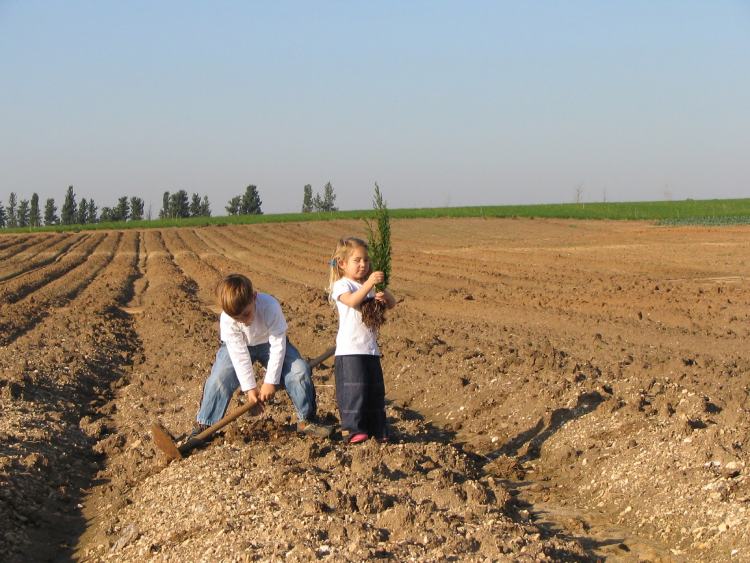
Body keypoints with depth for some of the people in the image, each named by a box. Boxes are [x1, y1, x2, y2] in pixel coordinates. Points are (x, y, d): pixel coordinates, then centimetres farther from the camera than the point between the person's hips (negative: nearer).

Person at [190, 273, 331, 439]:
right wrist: (249, 388, -23)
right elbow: (239, 355, -26)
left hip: (269, 343, 0)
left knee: (300, 371, -17)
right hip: (238, 346, 0)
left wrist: (270, 382, -25)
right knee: (219, 378, -21)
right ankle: (204, 424, -3)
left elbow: (278, 346, -29)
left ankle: (306, 420, -1)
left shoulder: (270, 307, -36)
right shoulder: (226, 320, -32)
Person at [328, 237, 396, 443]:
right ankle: (352, 429, -5)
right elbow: (352, 300, -27)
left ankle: (377, 430, 17)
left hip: (371, 348, 7)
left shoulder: (369, 286, 15)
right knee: (353, 389, -10)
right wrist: (369, 283, -36)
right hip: (349, 349, -7)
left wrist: (384, 295, -11)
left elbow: (392, 304, 11)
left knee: (376, 390, 9)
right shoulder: (341, 285, -6)